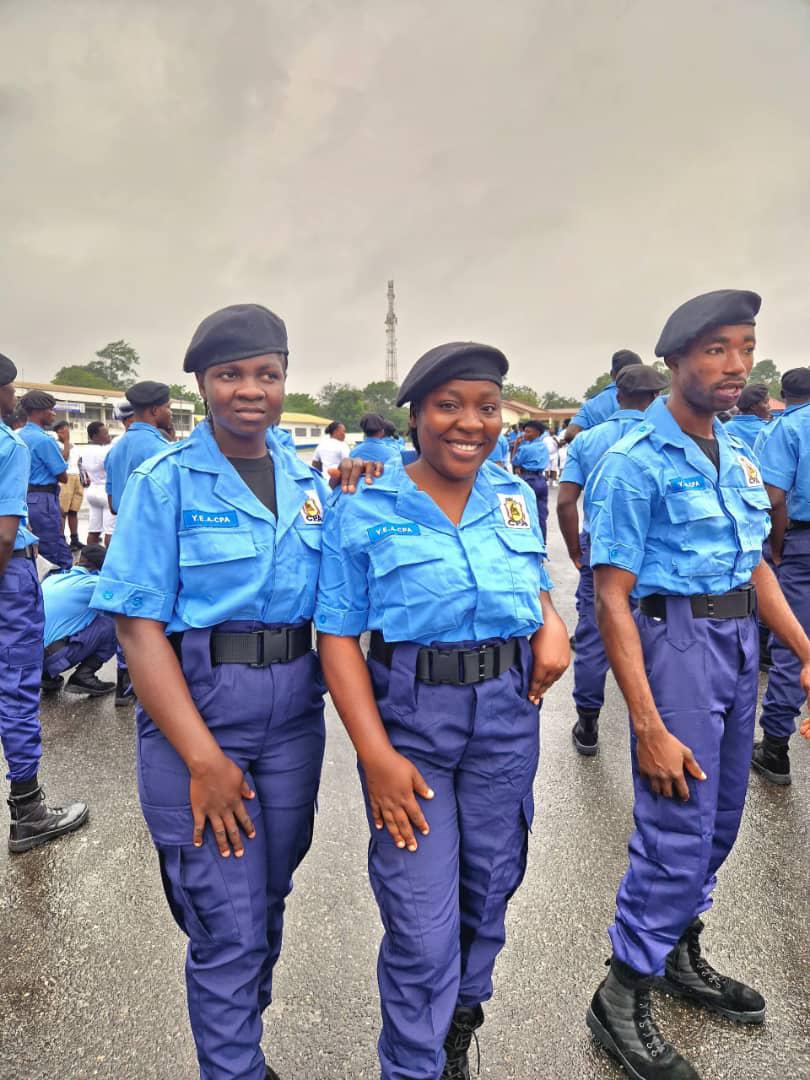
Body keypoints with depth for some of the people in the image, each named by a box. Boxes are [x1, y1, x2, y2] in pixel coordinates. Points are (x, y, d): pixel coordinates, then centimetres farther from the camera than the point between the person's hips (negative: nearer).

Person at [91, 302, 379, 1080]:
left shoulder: (306, 479, 6)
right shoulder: (166, 481, -9)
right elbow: (140, 627, -12)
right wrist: (203, 758, -16)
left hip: (293, 708, 5)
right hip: (195, 705, -5)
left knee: (268, 896, 20)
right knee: (227, 922, 3)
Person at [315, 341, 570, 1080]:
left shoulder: (517, 498, 4)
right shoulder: (362, 513, -8)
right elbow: (338, 638, -9)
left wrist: (553, 626, -5)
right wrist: (376, 756, -16)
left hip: (508, 715, 4)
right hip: (410, 718, -4)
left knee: (489, 888, 19)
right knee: (422, 922, 1)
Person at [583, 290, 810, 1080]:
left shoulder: (736, 456, 9)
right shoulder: (635, 464, -15)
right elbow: (611, 600, -17)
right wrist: (648, 727, -19)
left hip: (741, 641, 8)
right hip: (675, 639, -8)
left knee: (718, 821, 18)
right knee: (678, 833, -2)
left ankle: (681, 956, 40)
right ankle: (622, 999, 20)